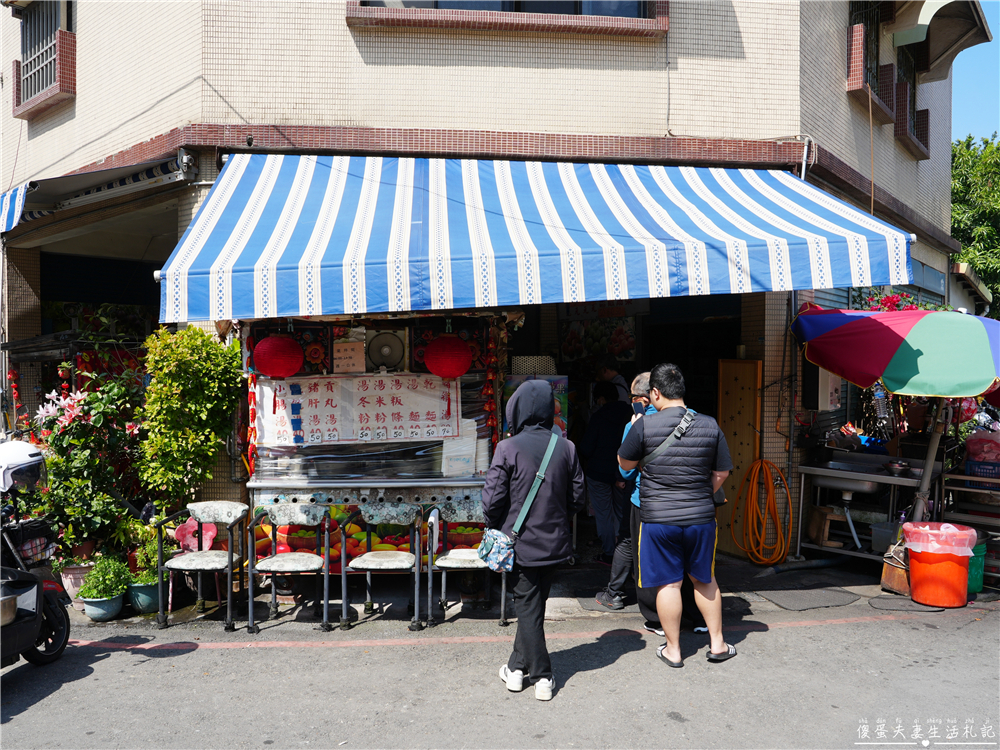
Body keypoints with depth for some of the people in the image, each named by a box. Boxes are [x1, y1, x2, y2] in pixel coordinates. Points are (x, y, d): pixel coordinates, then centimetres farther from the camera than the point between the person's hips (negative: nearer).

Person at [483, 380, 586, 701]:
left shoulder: (508, 448, -15)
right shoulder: (566, 448, -4)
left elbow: (492, 499, -13)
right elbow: (576, 498, 2)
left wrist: (495, 529, 5)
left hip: (520, 542, -4)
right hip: (553, 542, 4)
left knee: (528, 605, 10)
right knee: (534, 603, 17)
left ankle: (542, 676, 17)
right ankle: (518, 665, 29)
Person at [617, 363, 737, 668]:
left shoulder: (644, 425, -12)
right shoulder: (710, 426, -2)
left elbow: (625, 464, 2)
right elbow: (721, 474, 5)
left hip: (658, 518, -3)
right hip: (701, 517, 3)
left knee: (668, 583, 8)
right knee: (704, 580, 19)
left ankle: (673, 650, 20)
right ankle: (717, 644, 30)